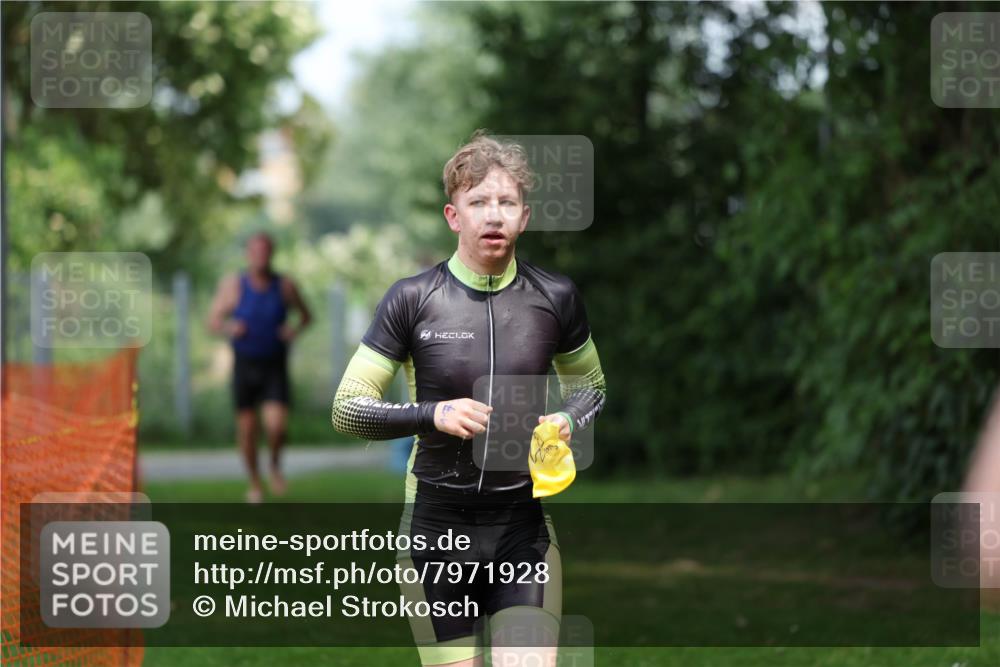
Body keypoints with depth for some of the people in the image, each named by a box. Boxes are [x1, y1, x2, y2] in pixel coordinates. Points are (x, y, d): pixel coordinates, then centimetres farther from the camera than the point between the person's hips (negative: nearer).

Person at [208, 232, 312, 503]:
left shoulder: (285, 285, -8)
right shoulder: (233, 285, -11)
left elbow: (306, 315, 8)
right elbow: (213, 320, -3)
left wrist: (296, 329, -13)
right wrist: (229, 328, -25)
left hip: (275, 368, 0)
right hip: (244, 366, 0)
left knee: (276, 426, -17)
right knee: (247, 428, 6)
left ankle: (275, 465, 15)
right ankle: (254, 481, 30)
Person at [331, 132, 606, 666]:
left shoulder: (555, 298, 1)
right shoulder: (412, 299, -5)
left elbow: (591, 385, 18)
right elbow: (347, 409, -3)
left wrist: (567, 421, -4)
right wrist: (433, 414, -17)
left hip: (523, 524, 1)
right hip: (436, 522, -1)